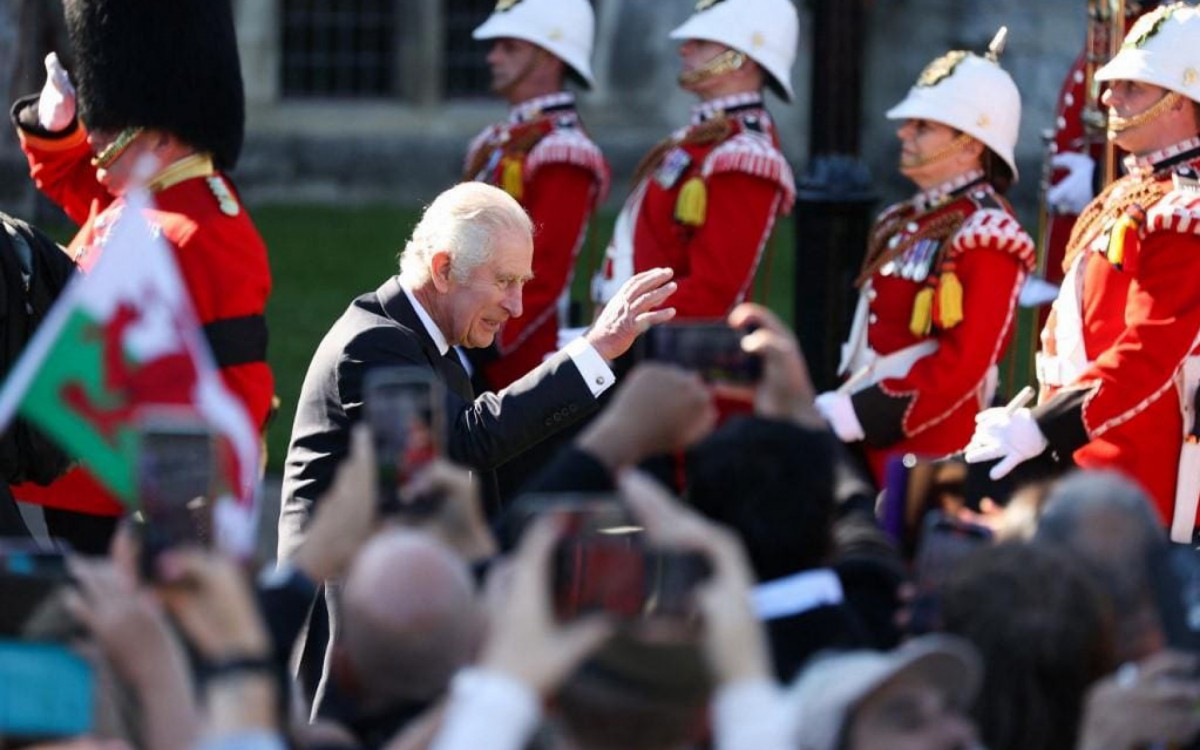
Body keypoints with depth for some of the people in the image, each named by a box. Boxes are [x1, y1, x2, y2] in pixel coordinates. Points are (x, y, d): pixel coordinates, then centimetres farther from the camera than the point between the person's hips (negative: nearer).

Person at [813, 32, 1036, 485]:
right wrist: (836, 409, 6)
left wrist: (854, 415, -19)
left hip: (931, 451, -8)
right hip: (870, 444, 8)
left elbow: (964, 364, -18)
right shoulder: (905, 224, 17)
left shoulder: (987, 235, -10)